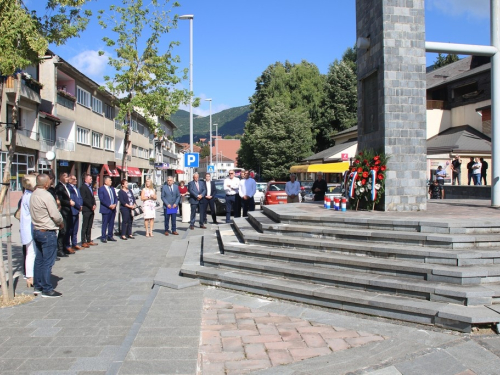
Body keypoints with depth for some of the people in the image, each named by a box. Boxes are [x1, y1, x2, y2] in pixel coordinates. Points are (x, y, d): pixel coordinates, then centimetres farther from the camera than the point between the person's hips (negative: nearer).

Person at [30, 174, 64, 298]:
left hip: (36, 230, 9)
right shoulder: (47, 196, -20)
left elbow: (34, 212, 11)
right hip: (48, 232, -9)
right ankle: (47, 289, 4)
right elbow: (56, 215, -20)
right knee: (48, 262, -2)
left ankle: (38, 286, 24)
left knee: (39, 260, 16)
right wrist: (61, 222, 2)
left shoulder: (33, 195, 5)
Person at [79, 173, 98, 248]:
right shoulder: (83, 187, -9)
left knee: (89, 226, 11)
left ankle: (89, 240, 16)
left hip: (91, 209, 8)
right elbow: (83, 199, -16)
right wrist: (91, 206, -13)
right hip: (86, 210, -8)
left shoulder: (90, 187, 18)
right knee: (85, 226, -4)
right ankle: (83, 242, -1)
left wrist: (94, 205, 4)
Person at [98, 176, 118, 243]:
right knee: (105, 224, -3)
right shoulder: (101, 189, -5)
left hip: (113, 209, 6)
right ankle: (103, 237, 2)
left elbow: (116, 198, 15)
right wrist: (109, 205, -17)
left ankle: (110, 236, 18)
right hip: (105, 209, -6)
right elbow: (102, 199, -13)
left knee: (111, 223, 10)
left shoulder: (112, 189, 16)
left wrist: (115, 204, -4)